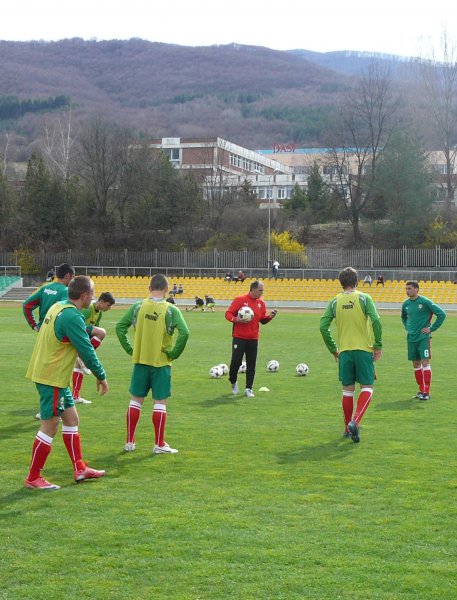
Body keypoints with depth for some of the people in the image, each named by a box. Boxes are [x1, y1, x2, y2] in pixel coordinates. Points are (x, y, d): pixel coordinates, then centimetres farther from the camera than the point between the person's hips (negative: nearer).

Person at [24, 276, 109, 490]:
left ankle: (80, 469, 23)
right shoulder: (72, 317, -22)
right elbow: (86, 351, -20)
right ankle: (33, 478, 5)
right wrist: (101, 376, -10)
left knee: (71, 419, 16)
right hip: (52, 378, -10)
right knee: (50, 427, -3)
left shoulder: (58, 307, 7)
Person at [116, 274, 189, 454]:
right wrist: (174, 354, -8)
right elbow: (184, 333, -20)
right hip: (161, 363, -2)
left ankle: (130, 441, 15)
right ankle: (159, 444, 7)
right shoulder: (171, 310, -9)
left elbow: (120, 327, -3)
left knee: (136, 400, 11)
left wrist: (130, 349, 3)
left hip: (140, 360, 3)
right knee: (160, 402, 4)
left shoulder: (138, 307, -2)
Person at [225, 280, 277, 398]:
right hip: (239, 337, -4)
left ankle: (249, 389, 8)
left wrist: (270, 316, -8)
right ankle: (233, 382, 23)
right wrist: (236, 319, -23)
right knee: (236, 361, -3)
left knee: (251, 365, 2)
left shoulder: (261, 303, 8)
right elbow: (228, 314, -5)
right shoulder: (239, 300, -6)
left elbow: (263, 320, 12)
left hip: (253, 338, 4)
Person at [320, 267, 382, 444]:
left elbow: (323, 326, -1)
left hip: (344, 351, 3)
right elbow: (376, 321, -14)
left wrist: (333, 349, 10)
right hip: (364, 349, -3)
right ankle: (355, 421, -18)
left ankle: (348, 429, 19)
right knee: (367, 388, 3)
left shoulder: (334, 302, 4)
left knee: (348, 390, 12)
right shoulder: (364, 298, -3)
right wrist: (378, 346, -5)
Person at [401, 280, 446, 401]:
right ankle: (421, 390, 18)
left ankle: (426, 392, -9)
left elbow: (441, 314, -9)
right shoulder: (406, 304, 7)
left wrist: (431, 328, -9)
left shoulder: (425, 302, -11)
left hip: (423, 337, -6)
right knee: (416, 364, 9)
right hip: (411, 338, 6)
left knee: (425, 362, -11)